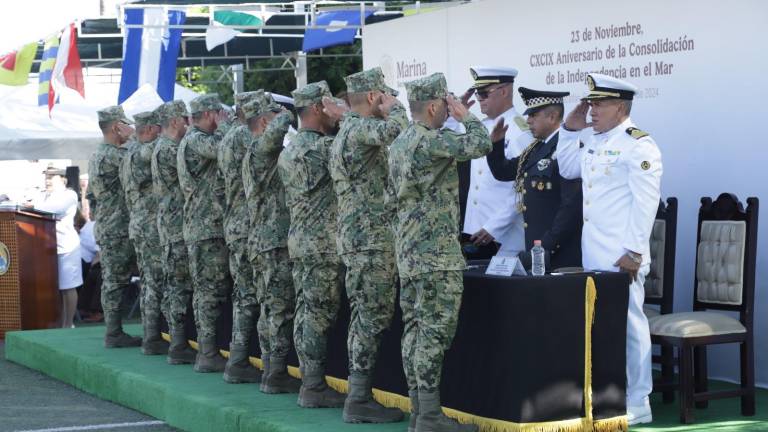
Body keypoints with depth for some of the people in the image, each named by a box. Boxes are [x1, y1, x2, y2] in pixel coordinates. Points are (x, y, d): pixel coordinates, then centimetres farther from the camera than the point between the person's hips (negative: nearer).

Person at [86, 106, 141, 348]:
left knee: (111, 280, 10)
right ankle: (114, 334, -5)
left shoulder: (96, 156, 17)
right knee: (116, 281, -7)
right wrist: (134, 136, -11)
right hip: (117, 229, -10)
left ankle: (113, 332, 13)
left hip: (104, 227, 10)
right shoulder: (113, 155, -15)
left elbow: (91, 194, 22)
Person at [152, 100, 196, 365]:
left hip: (171, 224, 10)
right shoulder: (169, 149, -14)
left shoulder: (163, 148, 18)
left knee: (177, 286, 11)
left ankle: (178, 343, 14)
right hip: (177, 226, -10)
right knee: (179, 286, -8)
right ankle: (179, 348, -7)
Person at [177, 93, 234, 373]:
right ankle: (208, 355, -6)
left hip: (202, 227, 10)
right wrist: (224, 124, -11)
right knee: (210, 290, -8)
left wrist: (222, 126, 11)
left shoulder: (194, 140, 20)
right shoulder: (196, 140, -12)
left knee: (207, 291, 12)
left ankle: (206, 350, 16)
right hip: (208, 228, -10)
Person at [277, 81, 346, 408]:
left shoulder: (289, 150, 15)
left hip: (299, 240, 9)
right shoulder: (320, 147, -15)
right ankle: (314, 388, -4)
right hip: (323, 244, -9)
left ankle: (309, 382, 14)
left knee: (306, 313, 10)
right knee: (320, 314, -6)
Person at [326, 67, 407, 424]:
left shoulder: (346, 130, 19)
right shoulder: (359, 129, -14)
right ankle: (359, 401, -6)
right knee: (372, 319, -8)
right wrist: (393, 107, -13)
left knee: (366, 319, 11)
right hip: (371, 239, -10)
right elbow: (397, 128, -33)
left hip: (358, 237, 10)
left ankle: (359, 395, 15)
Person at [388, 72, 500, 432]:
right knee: (434, 332, -8)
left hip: (409, 251, 10)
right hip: (437, 253, -10)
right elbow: (479, 145, -18)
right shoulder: (428, 140, -15)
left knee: (415, 330, 9)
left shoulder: (400, 143, 14)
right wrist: (465, 115, -4)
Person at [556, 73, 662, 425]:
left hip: (622, 257, -8)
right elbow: (568, 169, 30)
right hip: (593, 253, 8)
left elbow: (645, 202, -16)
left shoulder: (638, 145, -11)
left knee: (628, 324, -4)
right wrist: (570, 130, 17)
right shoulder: (594, 142, 15)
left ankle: (637, 405, 4)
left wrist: (634, 252, -19)